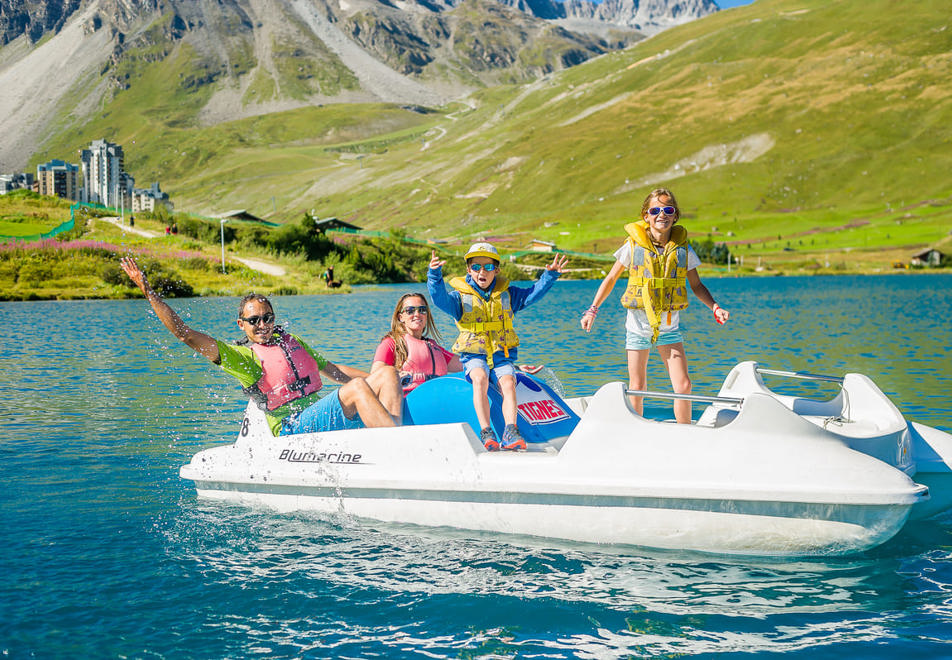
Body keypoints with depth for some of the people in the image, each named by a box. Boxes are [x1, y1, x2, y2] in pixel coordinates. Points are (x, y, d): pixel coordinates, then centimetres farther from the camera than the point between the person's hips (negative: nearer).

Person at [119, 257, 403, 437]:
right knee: (357, 388, -29)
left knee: (387, 374, -10)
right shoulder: (239, 355, 4)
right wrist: (148, 290, -10)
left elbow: (332, 369, 30)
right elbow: (185, 334, -4)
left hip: (323, 414, 7)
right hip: (291, 427, -7)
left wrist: (378, 380, 22)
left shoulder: (291, 340, 24)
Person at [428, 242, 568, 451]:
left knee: (508, 383, -27)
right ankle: (486, 432, -37)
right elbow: (440, 298, -14)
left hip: (502, 355, 2)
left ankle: (510, 432, -35)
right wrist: (435, 276, -32)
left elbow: (532, 294, 7)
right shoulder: (460, 296, 3)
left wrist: (550, 275, -7)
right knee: (480, 379, -33)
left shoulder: (507, 293, 12)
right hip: (474, 355, -2)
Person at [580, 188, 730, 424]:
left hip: (669, 327, 1)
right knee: (637, 388, 3)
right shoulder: (634, 246, -6)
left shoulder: (682, 248, -2)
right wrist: (592, 310, 2)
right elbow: (611, 279, 5)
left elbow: (697, 286, 7)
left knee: (683, 386, -7)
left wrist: (715, 307, -10)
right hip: (638, 325, -1)